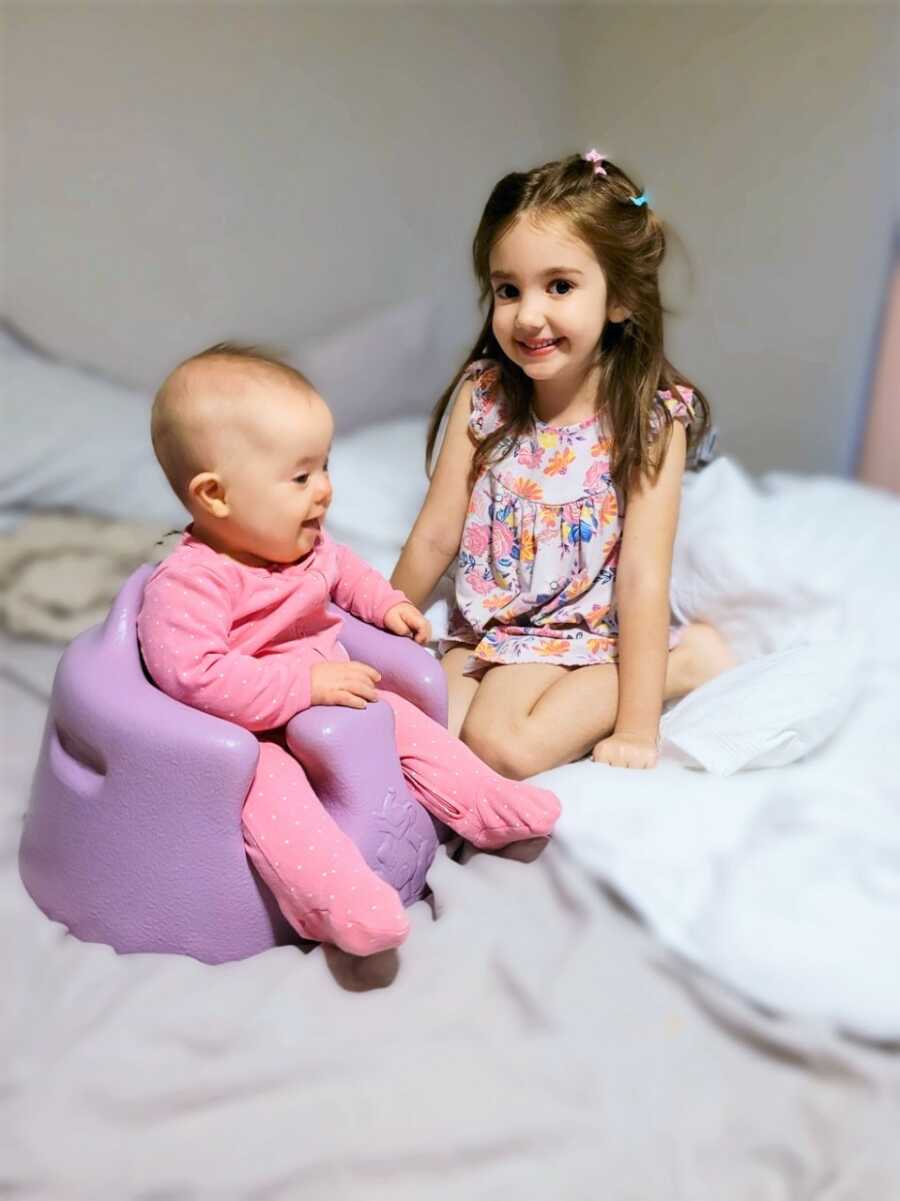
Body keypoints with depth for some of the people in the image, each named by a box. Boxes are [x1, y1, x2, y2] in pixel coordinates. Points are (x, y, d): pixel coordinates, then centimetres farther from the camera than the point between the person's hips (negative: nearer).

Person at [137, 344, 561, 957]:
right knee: (269, 789, -33)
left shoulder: (304, 542, 0)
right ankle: (339, 898, -39)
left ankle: (483, 803, 14)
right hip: (247, 735, -8)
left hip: (330, 691, 8)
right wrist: (304, 684, -36)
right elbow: (192, 675, -37)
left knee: (405, 719, 2)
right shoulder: (188, 583, -28)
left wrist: (386, 602, 5)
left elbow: (343, 570, 23)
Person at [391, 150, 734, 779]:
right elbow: (435, 537, 1)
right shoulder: (482, 395, -5)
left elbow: (642, 577, -18)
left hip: (588, 637, -4)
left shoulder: (650, 417, -15)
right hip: (484, 628, 4)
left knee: (500, 744, -27)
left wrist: (637, 729, -18)